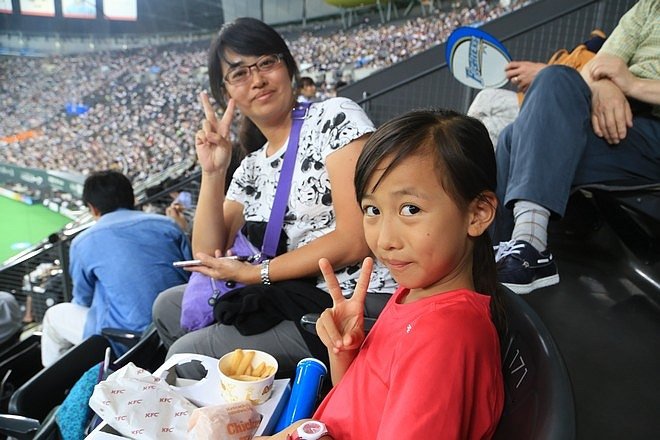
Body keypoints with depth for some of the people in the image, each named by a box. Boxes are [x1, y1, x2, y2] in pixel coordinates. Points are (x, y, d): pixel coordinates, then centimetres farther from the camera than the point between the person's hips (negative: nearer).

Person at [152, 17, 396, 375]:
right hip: (292, 297, 7)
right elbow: (208, 256, 6)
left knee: (185, 355, -9)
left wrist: (256, 273, -9)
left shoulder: (334, 117, -8)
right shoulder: (251, 167, 13)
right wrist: (212, 173, -6)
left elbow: (356, 239, -17)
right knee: (168, 308, 16)